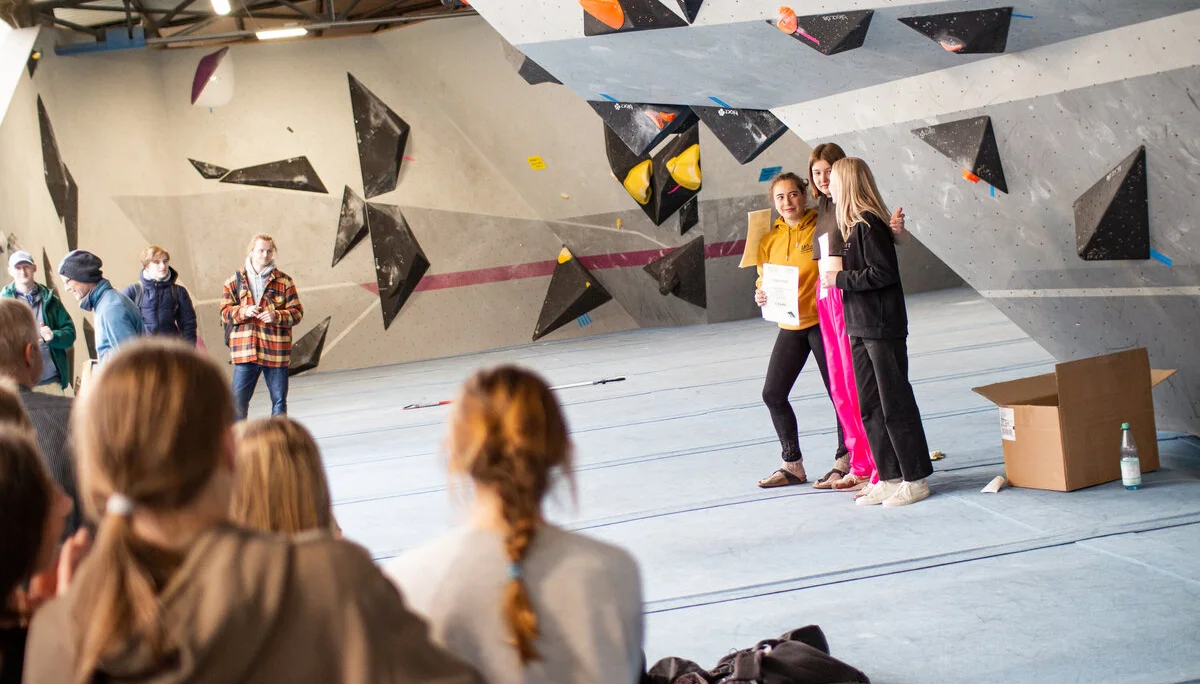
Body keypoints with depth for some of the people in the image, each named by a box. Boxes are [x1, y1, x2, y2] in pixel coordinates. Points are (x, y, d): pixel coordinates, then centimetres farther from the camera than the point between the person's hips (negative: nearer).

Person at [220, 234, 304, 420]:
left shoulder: (284, 281, 5)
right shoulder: (235, 281, 8)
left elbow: (297, 312, 3)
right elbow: (224, 312, 5)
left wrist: (277, 316, -15)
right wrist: (244, 312, -14)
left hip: (275, 351, 0)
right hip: (244, 351, 0)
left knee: (279, 400, 5)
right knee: (238, 399, -1)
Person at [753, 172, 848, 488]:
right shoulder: (769, 241, 7)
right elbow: (764, 281, 12)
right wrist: (761, 295, -8)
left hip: (823, 321, -5)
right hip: (790, 327, 6)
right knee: (773, 394, 6)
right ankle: (793, 465, 18)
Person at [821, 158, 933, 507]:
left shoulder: (868, 224, -15)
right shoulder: (853, 225, 13)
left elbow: (883, 273, -20)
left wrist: (840, 278, -14)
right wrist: (838, 275, 8)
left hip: (882, 328, -10)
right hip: (860, 328, 10)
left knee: (895, 405, -3)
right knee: (869, 408, 10)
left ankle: (916, 479, 5)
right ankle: (889, 478, 16)